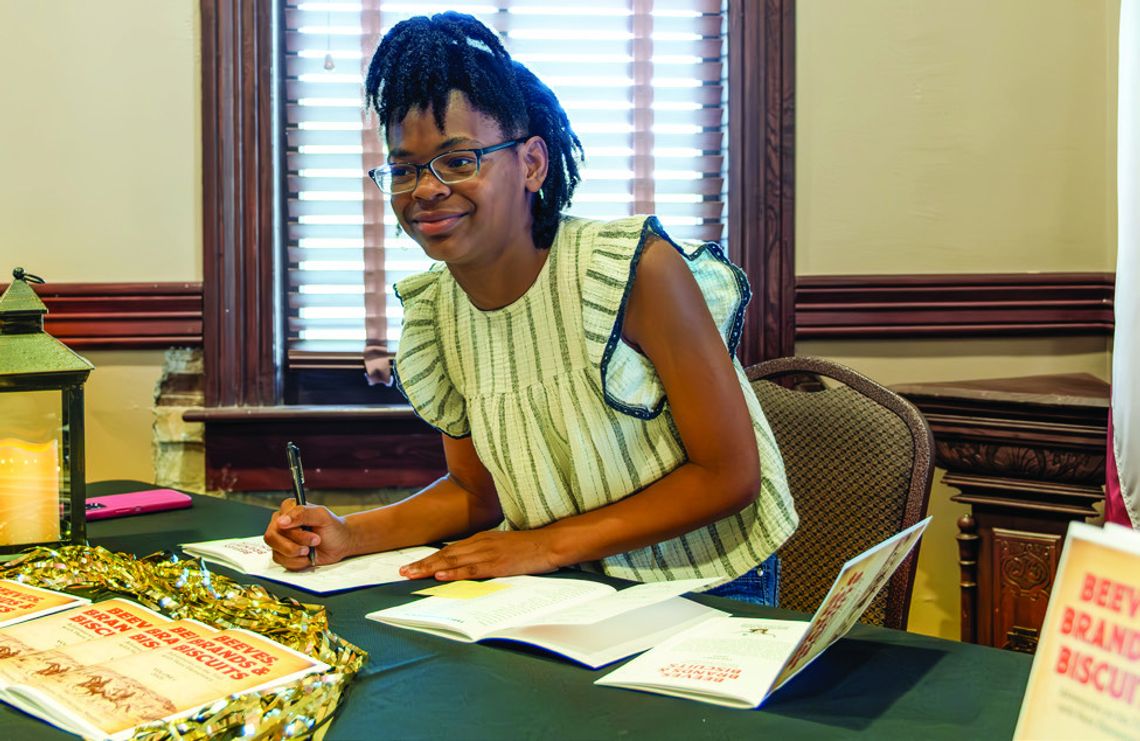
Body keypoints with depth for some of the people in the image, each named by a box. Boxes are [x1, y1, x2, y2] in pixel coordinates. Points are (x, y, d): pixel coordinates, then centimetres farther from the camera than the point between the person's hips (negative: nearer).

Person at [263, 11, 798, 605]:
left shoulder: (638, 269, -20)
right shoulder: (431, 310, -2)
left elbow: (730, 476, -15)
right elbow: (476, 490, 10)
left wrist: (547, 545, -18)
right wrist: (352, 535, -6)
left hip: (703, 589, -5)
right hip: (566, 596, 6)